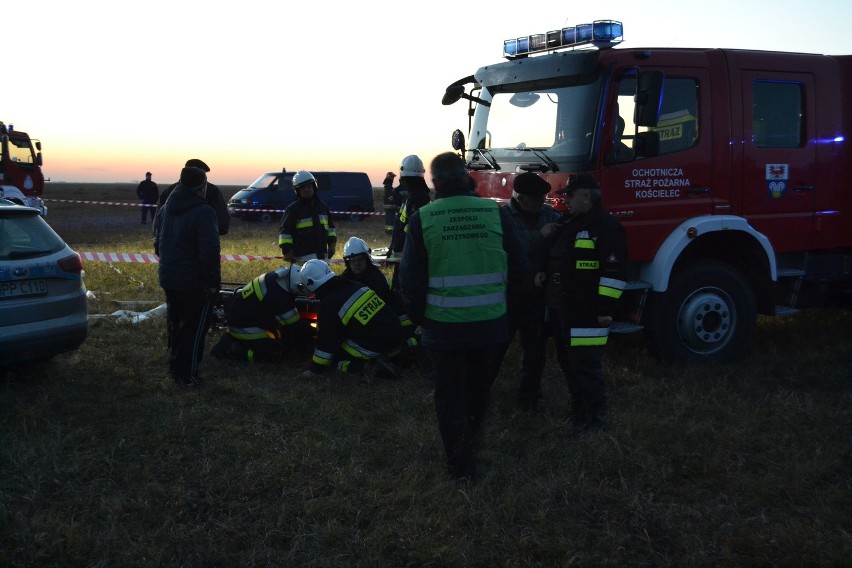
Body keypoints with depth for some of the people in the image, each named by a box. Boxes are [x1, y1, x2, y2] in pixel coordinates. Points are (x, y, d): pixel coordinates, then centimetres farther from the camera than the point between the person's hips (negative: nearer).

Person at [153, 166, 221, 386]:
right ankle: (187, 373, 5)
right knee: (195, 326, 3)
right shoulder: (203, 213, -21)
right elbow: (210, 252, -23)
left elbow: (157, 242, 18)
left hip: (167, 278, 8)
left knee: (175, 322, 22)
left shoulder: (165, 209, 6)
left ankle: (175, 365, 33)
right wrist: (213, 282, -16)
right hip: (194, 283, -8)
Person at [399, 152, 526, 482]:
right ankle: (468, 439, 45)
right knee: (480, 388, 24)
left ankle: (460, 464, 18)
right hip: (492, 326, 3)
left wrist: (418, 317, 9)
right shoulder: (496, 213, -4)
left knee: (450, 395, 13)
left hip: (444, 327, -2)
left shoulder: (423, 219, -9)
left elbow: (411, 279, -6)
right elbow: (517, 269, 2)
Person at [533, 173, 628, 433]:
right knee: (569, 362, 16)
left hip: (585, 311, -9)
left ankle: (595, 418, 5)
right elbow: (551, 254, 32)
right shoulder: (567, 223, 15)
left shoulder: (606, 226, -13)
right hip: (560, 308, 9)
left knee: (585, 365, -7)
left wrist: (606, 308, -21)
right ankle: (578, 411, 29)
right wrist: (541, 270, 14)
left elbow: (614, 272, -18)